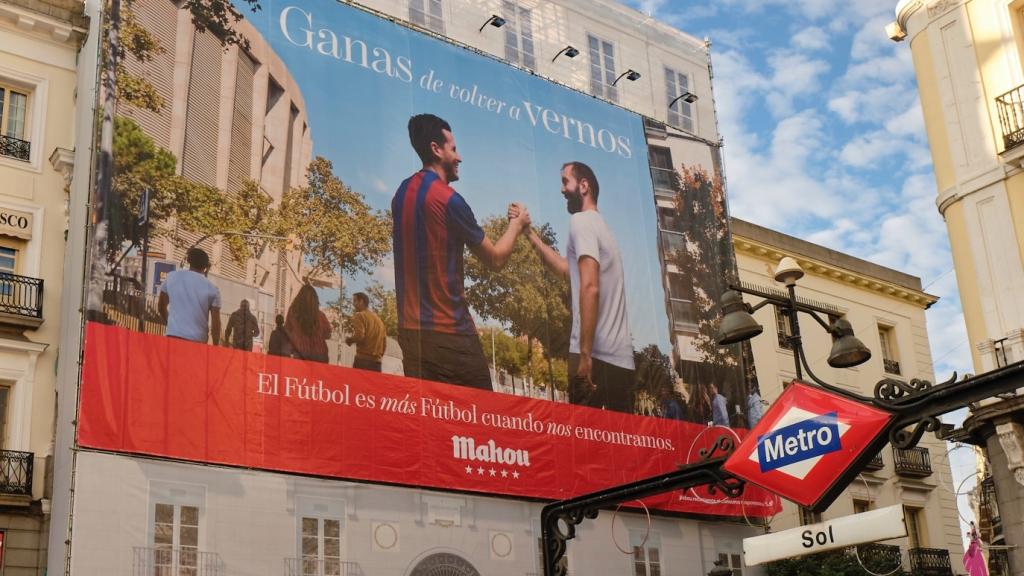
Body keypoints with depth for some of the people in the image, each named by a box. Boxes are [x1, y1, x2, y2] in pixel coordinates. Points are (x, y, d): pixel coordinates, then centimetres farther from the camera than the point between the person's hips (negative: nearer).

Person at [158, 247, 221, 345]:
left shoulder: (172, 276, 8)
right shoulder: (212, 289, 0)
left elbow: (161, 305, 21)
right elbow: (216, 322, -1)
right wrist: (215, 346, 8)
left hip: (173, 336, 2)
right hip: (197, 340, -2)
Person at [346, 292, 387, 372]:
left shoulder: (359, 316, -2)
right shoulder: (378, 318, 20)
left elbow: (359, 336, -15)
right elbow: (384, 341, 20)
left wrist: (349, 340, 3)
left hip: (363, 360, -7)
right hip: (377, 361, 7)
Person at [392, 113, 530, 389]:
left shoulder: (402, 194, 10)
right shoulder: (447, 199, -13)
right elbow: (495, 258, -3)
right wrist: (517, 224, 15)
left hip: (411, 330, 8)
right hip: (448, 333, -8)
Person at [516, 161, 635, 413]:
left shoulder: (581, 220, -3)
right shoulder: (600, 225, 24)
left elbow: (590, 286, -16)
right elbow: (568, 269, 36)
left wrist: (585, 352, -21)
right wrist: (529, 232, 38)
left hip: (597, 354, -9)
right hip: (621, 358, 9)